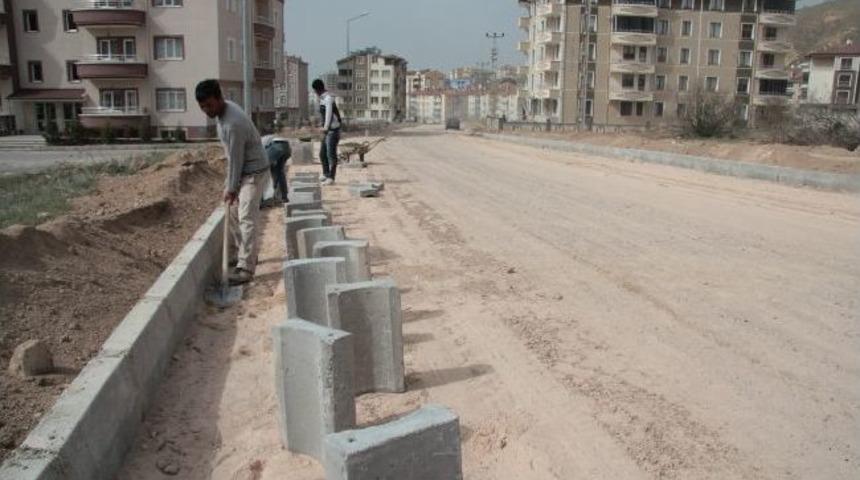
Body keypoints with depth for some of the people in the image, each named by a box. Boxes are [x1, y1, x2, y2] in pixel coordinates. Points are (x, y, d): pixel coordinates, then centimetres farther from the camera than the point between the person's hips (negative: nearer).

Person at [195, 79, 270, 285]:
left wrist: (231, 188, -13)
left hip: (254, 171, -10)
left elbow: (236, 159, -23)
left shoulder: (233, 123, -30)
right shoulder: (223, 110, 1)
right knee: (233, 213, 17)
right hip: (242, 170, 10)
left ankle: (245, 268, -13)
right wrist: (229, 182, 15)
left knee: (246, 218, -14)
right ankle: (244, 253, 30)